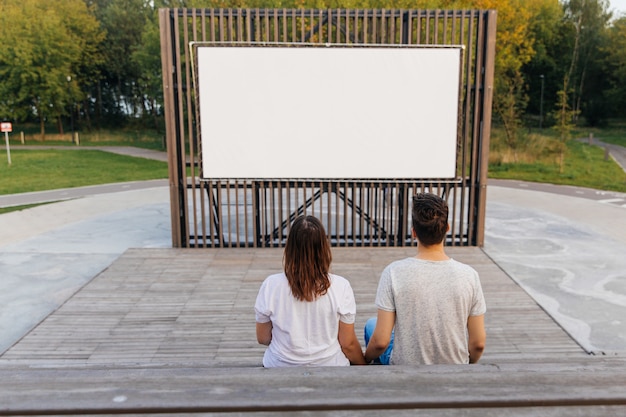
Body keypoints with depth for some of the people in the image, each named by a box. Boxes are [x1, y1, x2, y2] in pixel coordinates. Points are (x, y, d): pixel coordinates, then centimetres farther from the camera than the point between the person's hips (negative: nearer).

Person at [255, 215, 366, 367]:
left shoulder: (271, 285, -16)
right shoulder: (340, 287, -18)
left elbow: (263, 338, -3)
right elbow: (349, 344, -9)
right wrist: (362, 366, 11)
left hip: (280, 366, 2)